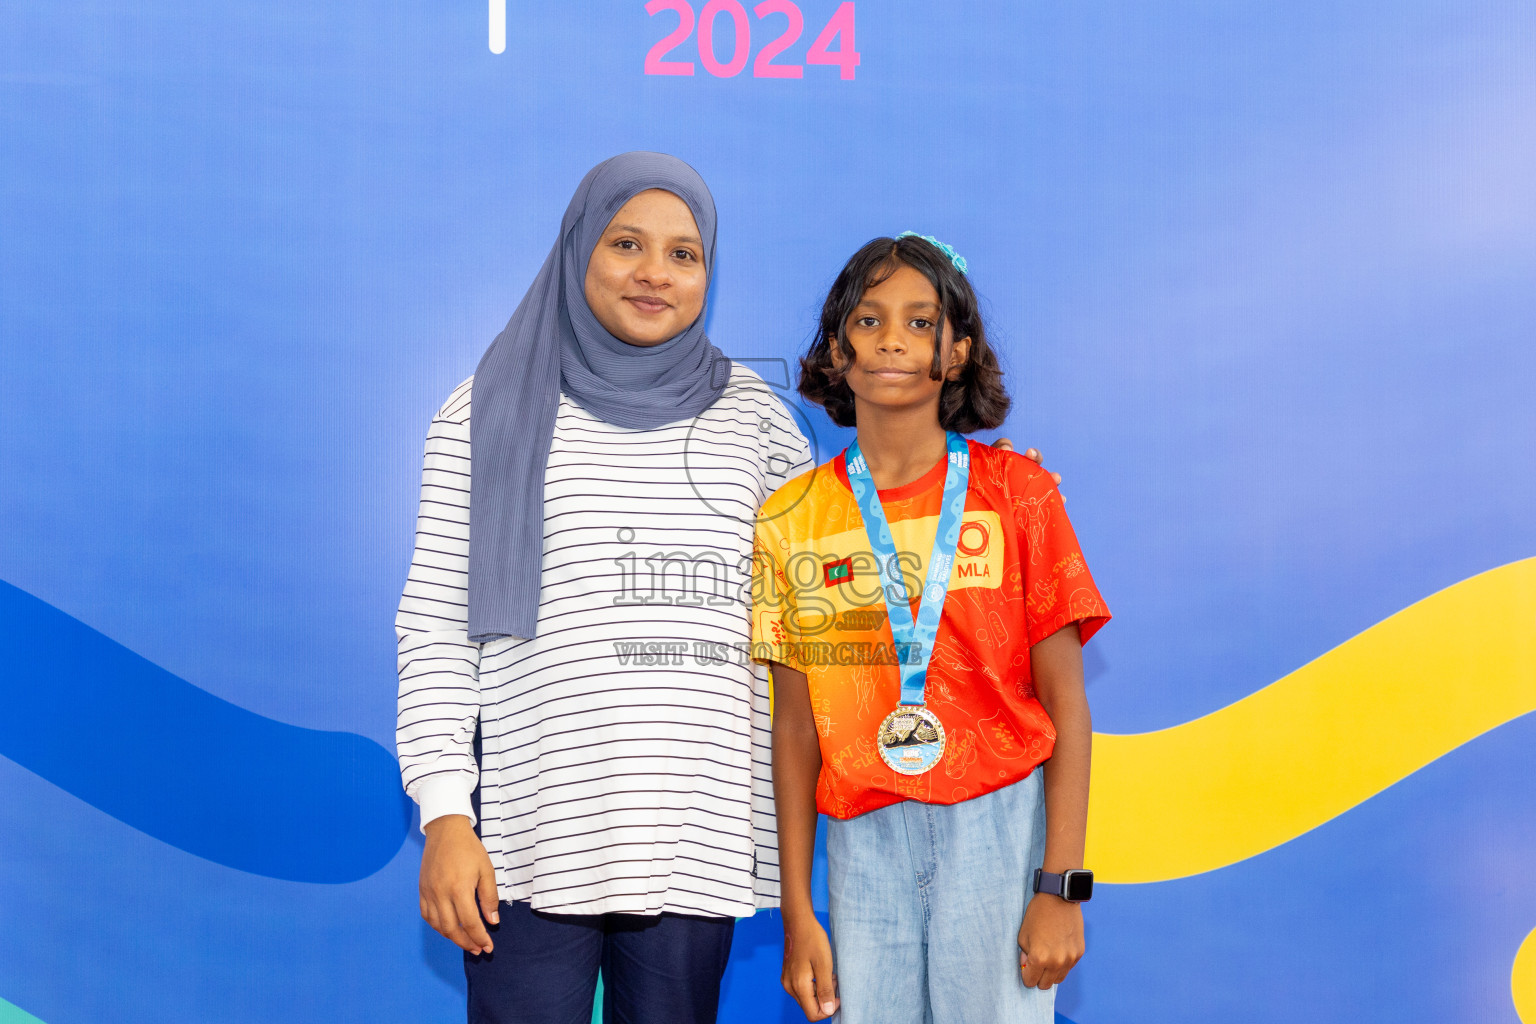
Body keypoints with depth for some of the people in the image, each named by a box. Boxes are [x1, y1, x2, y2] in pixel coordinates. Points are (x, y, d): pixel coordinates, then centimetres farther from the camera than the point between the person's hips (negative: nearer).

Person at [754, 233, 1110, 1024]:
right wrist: (796, 912, 5)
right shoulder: (791, 520, 5)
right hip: (862, 841, 2)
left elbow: (1066, 706, -1)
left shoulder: (1016, 493, 0)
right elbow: (796, 727, 7)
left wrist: (1061, 887, -7)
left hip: (1002, 821, -1)